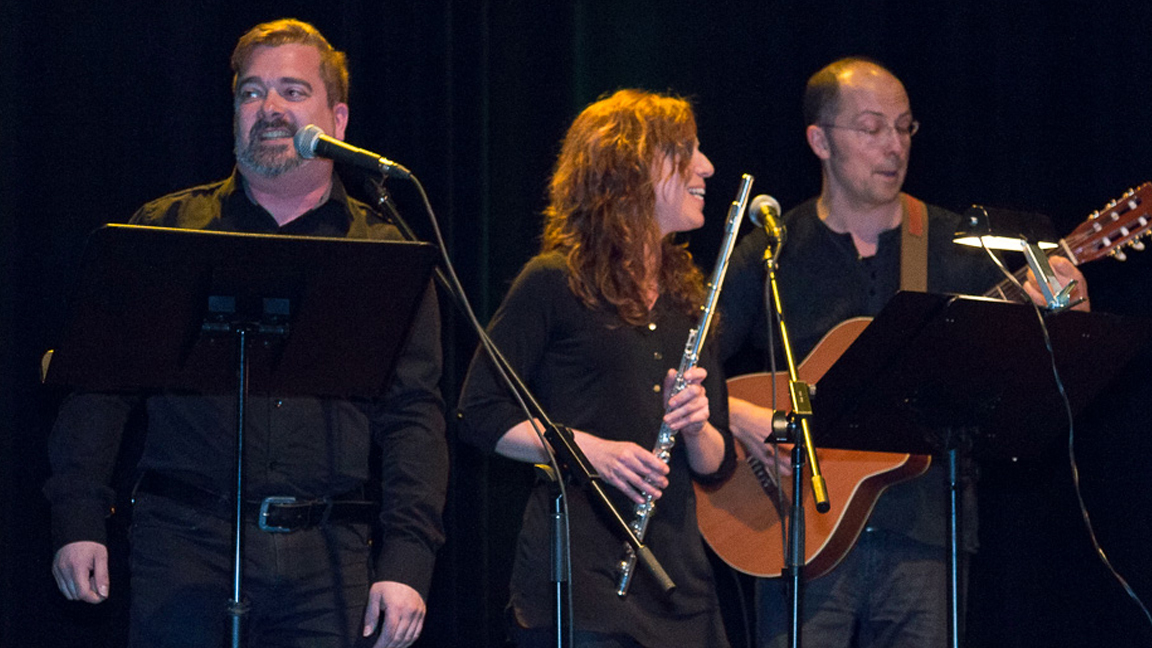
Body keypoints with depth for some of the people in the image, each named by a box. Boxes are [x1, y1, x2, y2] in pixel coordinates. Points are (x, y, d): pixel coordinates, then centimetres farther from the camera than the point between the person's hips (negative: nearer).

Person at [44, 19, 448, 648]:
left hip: (329, 557, 1)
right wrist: (79, 521, -3)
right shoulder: (166, 231, 11)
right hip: (185, 545, -1)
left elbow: (414, 418, 5)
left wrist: (406, 561, -6)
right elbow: (100, 387, 8)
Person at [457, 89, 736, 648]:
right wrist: (586, 448, -16)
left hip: (678, 577, 6)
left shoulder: (686, 297, 17)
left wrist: (696, 428, -4)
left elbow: (718, 464, 18)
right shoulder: (556, 283, -1)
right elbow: (480, 413, -4)